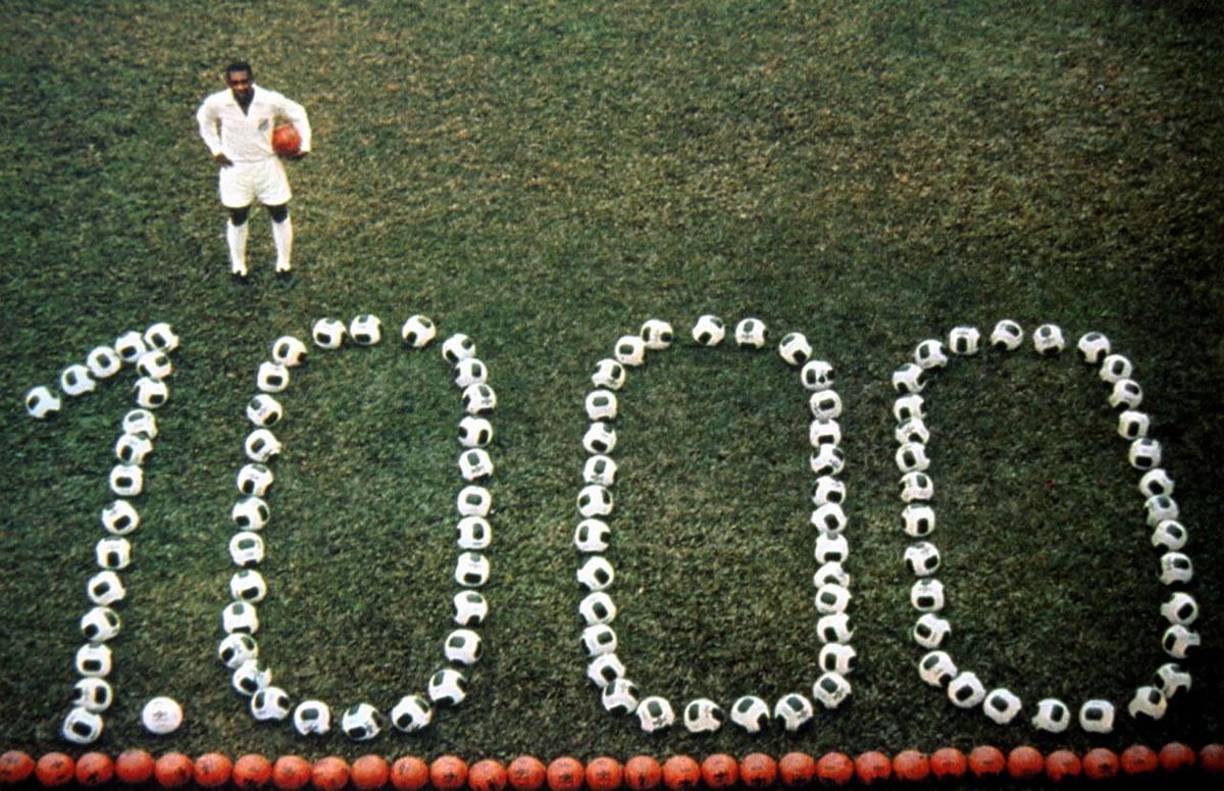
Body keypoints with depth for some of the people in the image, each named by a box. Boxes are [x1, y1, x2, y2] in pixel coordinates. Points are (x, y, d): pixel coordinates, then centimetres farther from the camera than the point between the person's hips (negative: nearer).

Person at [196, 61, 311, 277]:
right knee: (237, 219, 16)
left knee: (280, 215, 12)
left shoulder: (271, 100, -22)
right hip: (235, 168, 0)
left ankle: (284, 263, 32)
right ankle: (238, 266, 36)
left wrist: (304, 144, -10)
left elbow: (298, 114, -3)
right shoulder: (217, 103, -19)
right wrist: (215, 149, 0)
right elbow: (204, 118, 5)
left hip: (267, 165, 0)